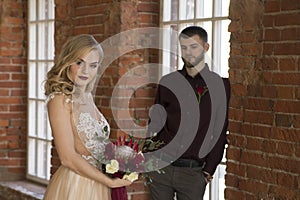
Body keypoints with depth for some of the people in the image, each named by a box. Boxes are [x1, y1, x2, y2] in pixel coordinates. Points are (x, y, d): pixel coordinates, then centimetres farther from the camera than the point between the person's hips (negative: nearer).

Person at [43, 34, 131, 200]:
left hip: (96, 185, 8)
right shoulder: (60, 99, -15)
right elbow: (68, 158, -19)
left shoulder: (87, 96, 9)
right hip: (73, 185, -7)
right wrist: (110, 182, -15)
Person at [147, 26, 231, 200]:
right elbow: (156, 121, 13)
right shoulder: (168, 82, 7)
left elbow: (220, 132, 3)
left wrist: (209, 170, -1)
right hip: (160, 167, 2)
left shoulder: (220, 85, 2)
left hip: (193, 172, -1)